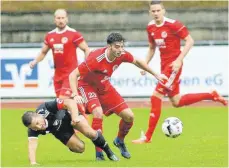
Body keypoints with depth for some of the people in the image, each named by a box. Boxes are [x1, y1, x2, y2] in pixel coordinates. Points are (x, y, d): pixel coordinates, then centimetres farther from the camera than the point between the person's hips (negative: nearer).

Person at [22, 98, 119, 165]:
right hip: (60, 131, 2)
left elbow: (70, 102, -40)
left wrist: (75, 117, -52)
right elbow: (32, 146, -41)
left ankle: (108, 152, 8)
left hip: (68, 115, -2)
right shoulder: (33, 130, -34)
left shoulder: (47, 107, -42)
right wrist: (33, 163, -57)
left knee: (89, 133, -20)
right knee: (80, 148, -10)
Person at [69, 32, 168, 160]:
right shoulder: (96, 59, -35)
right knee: (98, 113, -32)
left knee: (129, 116, -1)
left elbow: (137, 62, 6)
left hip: (104, 86, 6)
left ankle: (120, 141, 31)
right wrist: (76, 95, -43)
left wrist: (156, 74, 12)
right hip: (88, 86, -6)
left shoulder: (122, 55, -18)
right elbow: (73, 75, -30)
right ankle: (99, 153, -17)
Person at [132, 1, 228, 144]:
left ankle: (147, 137, -7)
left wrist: (179, 60, -20)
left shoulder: (173, 24, -16)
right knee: (176, 102, 13)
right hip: (164, 65, 8)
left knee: (156, 97, -13)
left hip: (173, 65, -8)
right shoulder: (150, 27, 6)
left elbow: (190, 41, -14)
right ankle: (212, 96, 30)